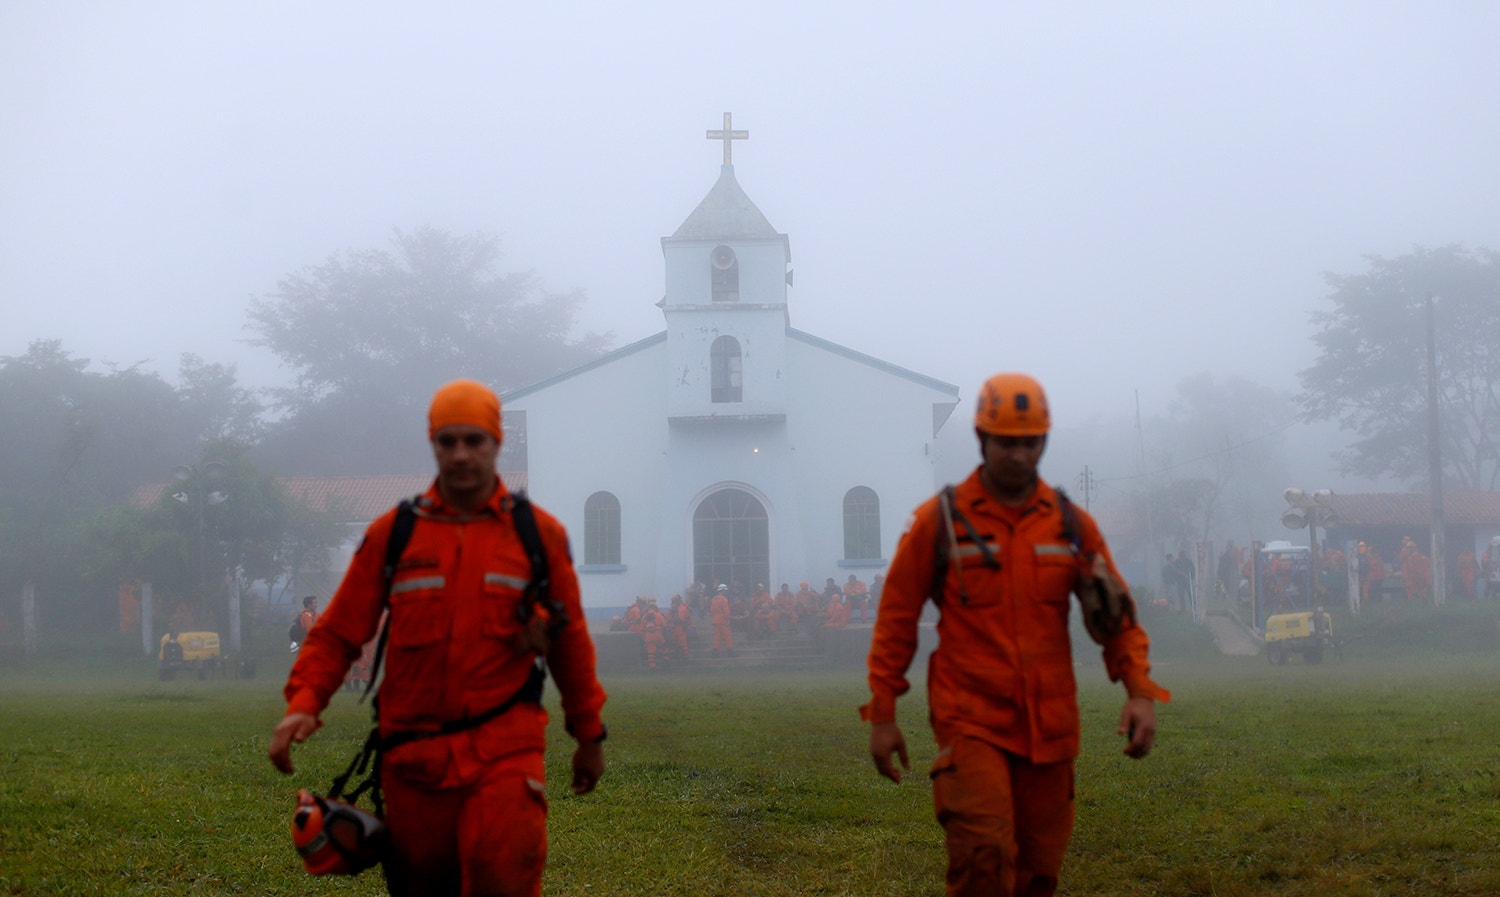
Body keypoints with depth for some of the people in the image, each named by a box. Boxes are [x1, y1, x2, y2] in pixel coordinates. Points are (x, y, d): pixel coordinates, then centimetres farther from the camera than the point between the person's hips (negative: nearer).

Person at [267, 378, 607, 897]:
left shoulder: (539, 534, 5)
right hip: (413, 756, 2)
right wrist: (303, 704, -11)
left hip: (504, 754, -1)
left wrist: (589, 735, 19)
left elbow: (571, 641, 14)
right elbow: (338, 632, 5)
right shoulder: (391, 534, 5)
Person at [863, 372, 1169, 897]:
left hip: (1049, 726, 3)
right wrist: (882, 714, 1)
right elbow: (896, 616, 3)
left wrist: (1140, 691, -5)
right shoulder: (940, 520, -2)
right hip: (970, 721, -3)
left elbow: (1116, 613, 10)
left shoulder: (1072, 524, 6)